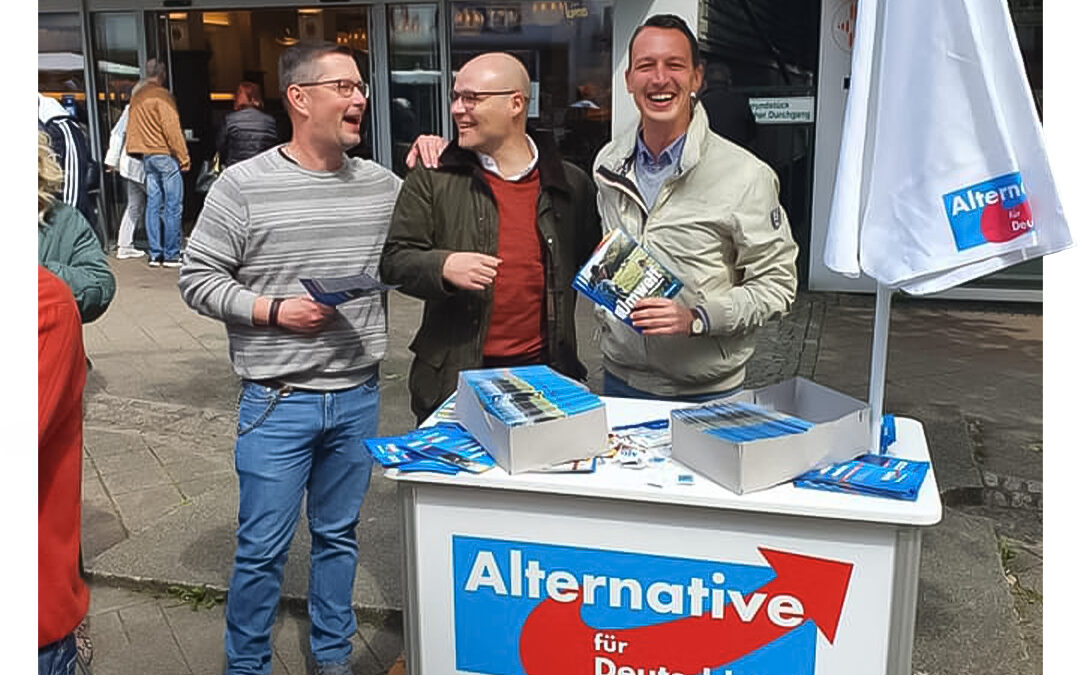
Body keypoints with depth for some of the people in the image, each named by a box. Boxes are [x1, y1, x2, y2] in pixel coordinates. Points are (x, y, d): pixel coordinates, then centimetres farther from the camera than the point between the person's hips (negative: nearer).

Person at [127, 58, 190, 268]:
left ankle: (155, 254, 9)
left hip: (147, 156, 8)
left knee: (153, 205, 8)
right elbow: (172, 128, -15)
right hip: (165, 155, -8)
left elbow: (132, 130, 17)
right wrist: (184, 157, -11)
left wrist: (141, 154, 22)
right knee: (173, 206, -5)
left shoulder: (136, 97, 14)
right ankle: (171, 255, -6)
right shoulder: (162, 95, -10)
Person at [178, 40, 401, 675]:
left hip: (359, 396, 4)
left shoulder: (384, 185, 4)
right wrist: (272, 310, -16)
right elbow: (199, 277, -4)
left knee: (339, 535, 18)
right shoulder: (243, 184, -7)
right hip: (278, 401, -3)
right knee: (263, 547, 6)